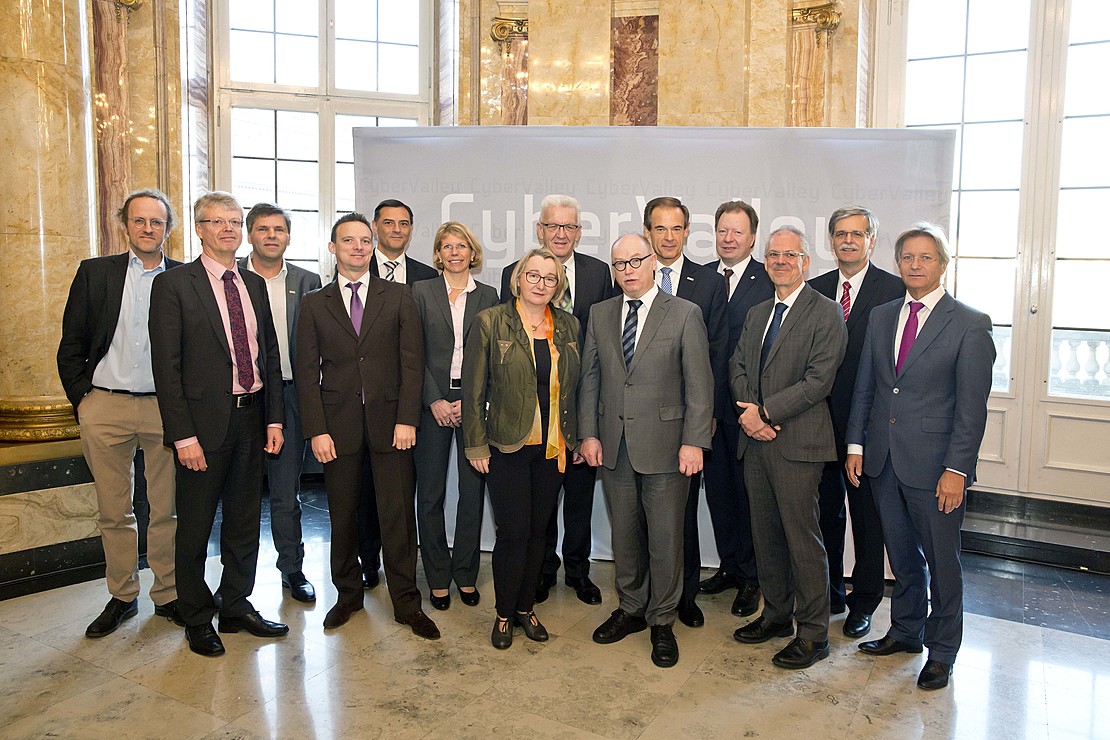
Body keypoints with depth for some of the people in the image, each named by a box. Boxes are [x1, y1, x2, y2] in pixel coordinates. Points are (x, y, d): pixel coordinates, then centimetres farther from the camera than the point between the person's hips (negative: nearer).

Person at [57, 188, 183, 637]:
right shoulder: (94, 273, 6)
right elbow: (71, 345, 7)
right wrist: (81, 399, 0)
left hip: (165, 408, -1)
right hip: (105, 408, 1)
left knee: (167, 510, 7)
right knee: (113, 511, 10)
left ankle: (168, 595, 20)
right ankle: (122, 596, 24)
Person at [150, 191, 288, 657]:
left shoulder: (255, 285, 11)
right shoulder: (173, 285, -6)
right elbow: (166, 366, -11)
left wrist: (274, 418, 5)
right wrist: (183, 434, -16)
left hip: (252, 417, 5)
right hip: (204, 421, -5)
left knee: (245, 521, 15)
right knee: (195, 527, 8)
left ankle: (237, 607, 31)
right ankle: (197, 621, 25)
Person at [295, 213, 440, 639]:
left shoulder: (399, 297, 6)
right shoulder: (314, 304, 8)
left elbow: (412, 363, 1)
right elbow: (306, 372, 4)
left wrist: (406, 419, -8)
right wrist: (316, 430, -5)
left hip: (390, 423, -1)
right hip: (338, 426, 1)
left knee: (398, 516, 2)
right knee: (342, 516, 10)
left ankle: (406, 603, 15)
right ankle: (348, 594, 29)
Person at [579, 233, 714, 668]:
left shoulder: (684, 314, -3)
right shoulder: (600, 315, 9)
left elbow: (699, 384, -6)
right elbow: (590, 379, 11)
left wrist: (694, 441, -12)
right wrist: (588, 433, 3)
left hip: (665, 445, -3)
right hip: (614, 446, 4)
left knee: (665, 539, 5)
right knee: (624, 534, 15)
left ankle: (662, 623, 23)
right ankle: (631, 609, 33)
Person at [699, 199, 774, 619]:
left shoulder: (771, 280, -5)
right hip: (707, 403, 5)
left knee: (749, 490, 7)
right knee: (718, 487, 14)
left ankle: (750, 578, 22)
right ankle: (729, 566, 31)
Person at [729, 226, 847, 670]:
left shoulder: (826, 313, -6)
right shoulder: (756, 314, 17)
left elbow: (819, 380, -14)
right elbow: (738, 367, 11)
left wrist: (766, 412, -16)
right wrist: (749, 413, -7)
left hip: (798, 442, -7)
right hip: (756, 441, 7)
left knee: (803, 539, -1)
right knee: (765, 534, 15)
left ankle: (812, 634, 12)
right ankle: (776, 614, 30)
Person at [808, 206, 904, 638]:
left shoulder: (894, 290, -5)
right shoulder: (815, 289, 8)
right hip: (822, 419, 4)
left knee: (867, 515, 8)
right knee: (826, 509, 14)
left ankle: (864, 602, 24)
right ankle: (830, 592, 32)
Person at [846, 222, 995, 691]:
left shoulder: (970, 325, -7)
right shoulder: (881, 317, 9)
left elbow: (972, 406, -10)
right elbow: (864, 387, 10)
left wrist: (956, 470, -14)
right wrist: (855, 445, 5)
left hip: (933, 464, -4)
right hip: (883, 459, 5)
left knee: (941, 560, 9)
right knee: (901, 554, 18)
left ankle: (941, 650, 26)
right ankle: (906, 630, 36)